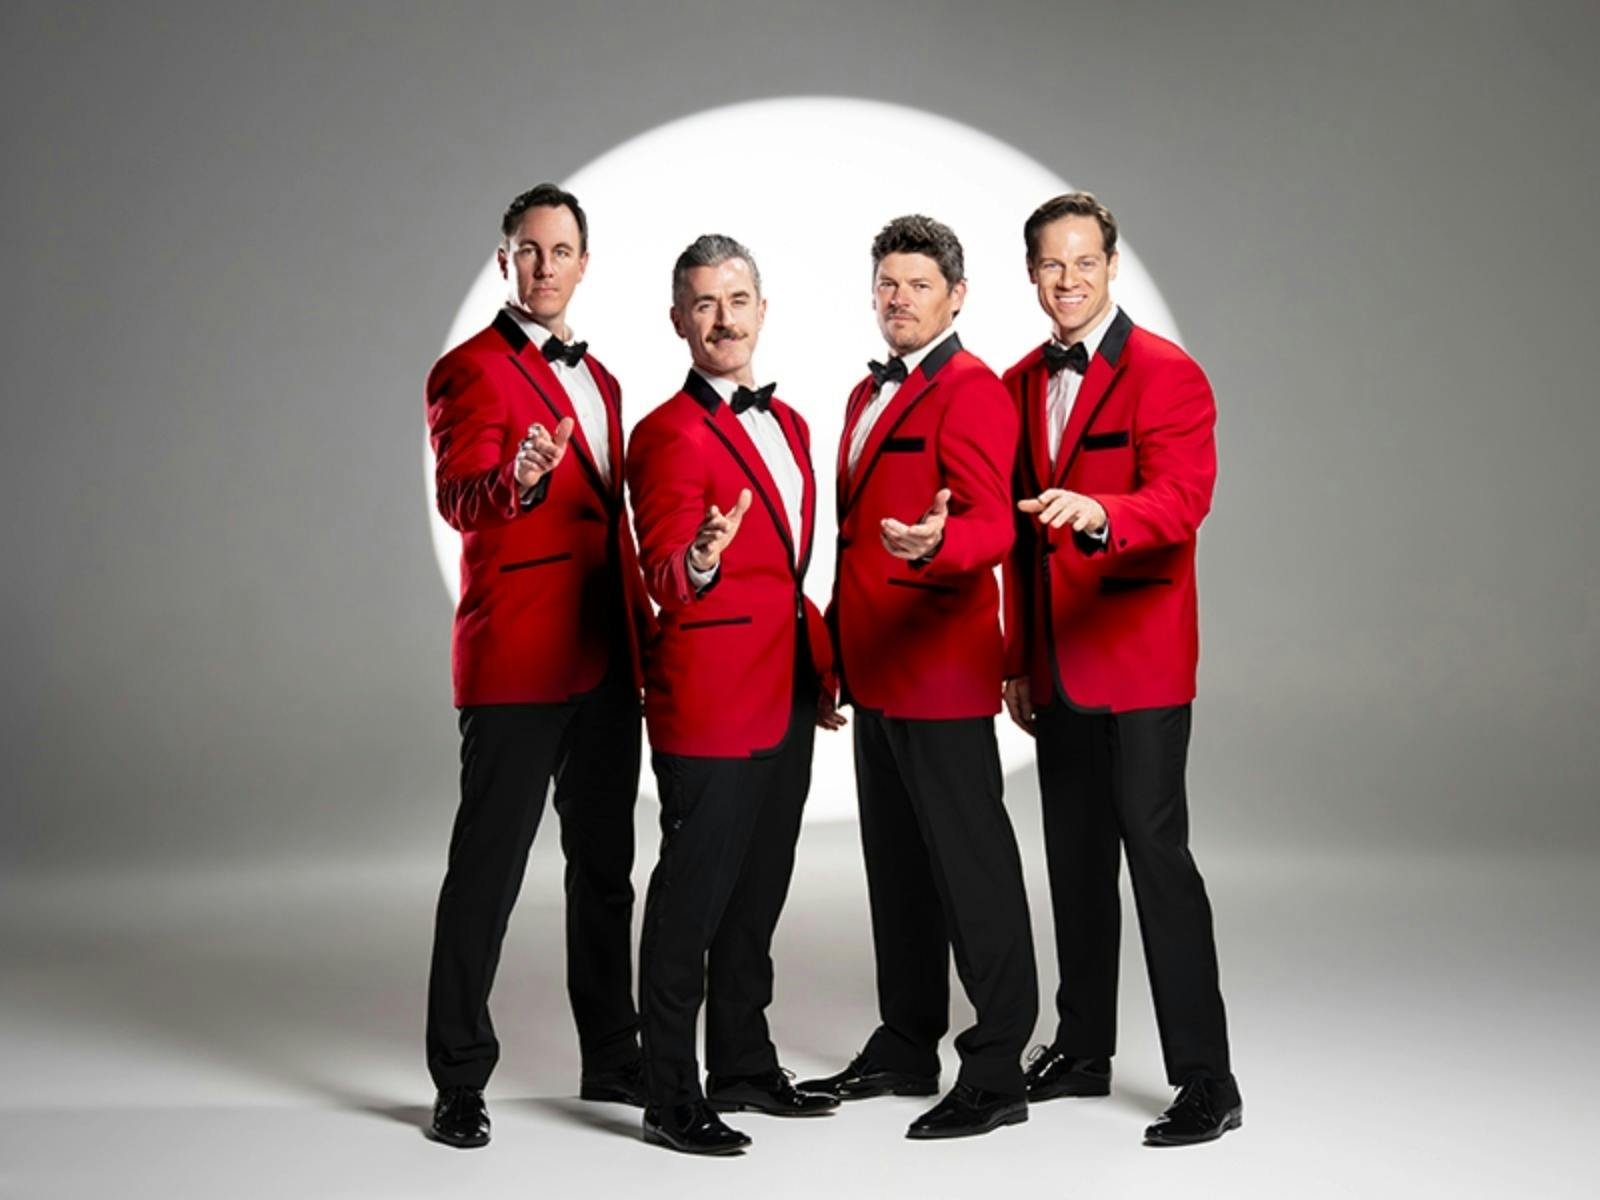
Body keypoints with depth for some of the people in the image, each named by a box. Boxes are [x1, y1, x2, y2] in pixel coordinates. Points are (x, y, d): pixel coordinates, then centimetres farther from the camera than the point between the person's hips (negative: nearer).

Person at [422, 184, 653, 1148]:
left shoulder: (599, 380, 19)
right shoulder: (472, 371, -5)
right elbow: (460, 499, -21)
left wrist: (645, 633, 19)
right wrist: (516, 480, -42)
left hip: (607, 662, 8)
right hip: (518, 661, -8)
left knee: (605, 866, 14)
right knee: (488, 870, -3)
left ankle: (613, 1059, 24)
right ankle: (460, 1080, 5)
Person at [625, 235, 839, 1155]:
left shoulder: (788, 423, 13)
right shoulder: (670, 435, -13)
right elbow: (665, 583, -23)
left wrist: (821, 661, 17)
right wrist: (699, 563, -43)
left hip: (787, 697, 8)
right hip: (710, 702, -8)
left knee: (759, 890, 17)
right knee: (693, 897, -2)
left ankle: (745, 1069, 30)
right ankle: (672, 1098, 8)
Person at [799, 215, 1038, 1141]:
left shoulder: (972, 392, -10)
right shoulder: (869, 394, 19)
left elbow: (989, 524, -21)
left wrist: (935, 543, -43)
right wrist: (839, 646, 19)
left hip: (940, 674, -9)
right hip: (876, 671, 10)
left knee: (971, 866, -5)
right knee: (896, 864, 16)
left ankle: (998, 1073, 2)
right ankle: (906, 1050, 27)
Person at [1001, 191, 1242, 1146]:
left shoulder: (1168, 374, -8)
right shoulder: (1019, 384, 13)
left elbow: (1183, 499, -23)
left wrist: (1099, 513, -43)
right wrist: (1018, 661, 16)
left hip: (1138, 662, -7)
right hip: (1057, 667, 7)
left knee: (1157, 856, -8)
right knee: (1075, 861, 13)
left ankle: (1206, 1079, -1)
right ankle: (1084, 1051, 25)